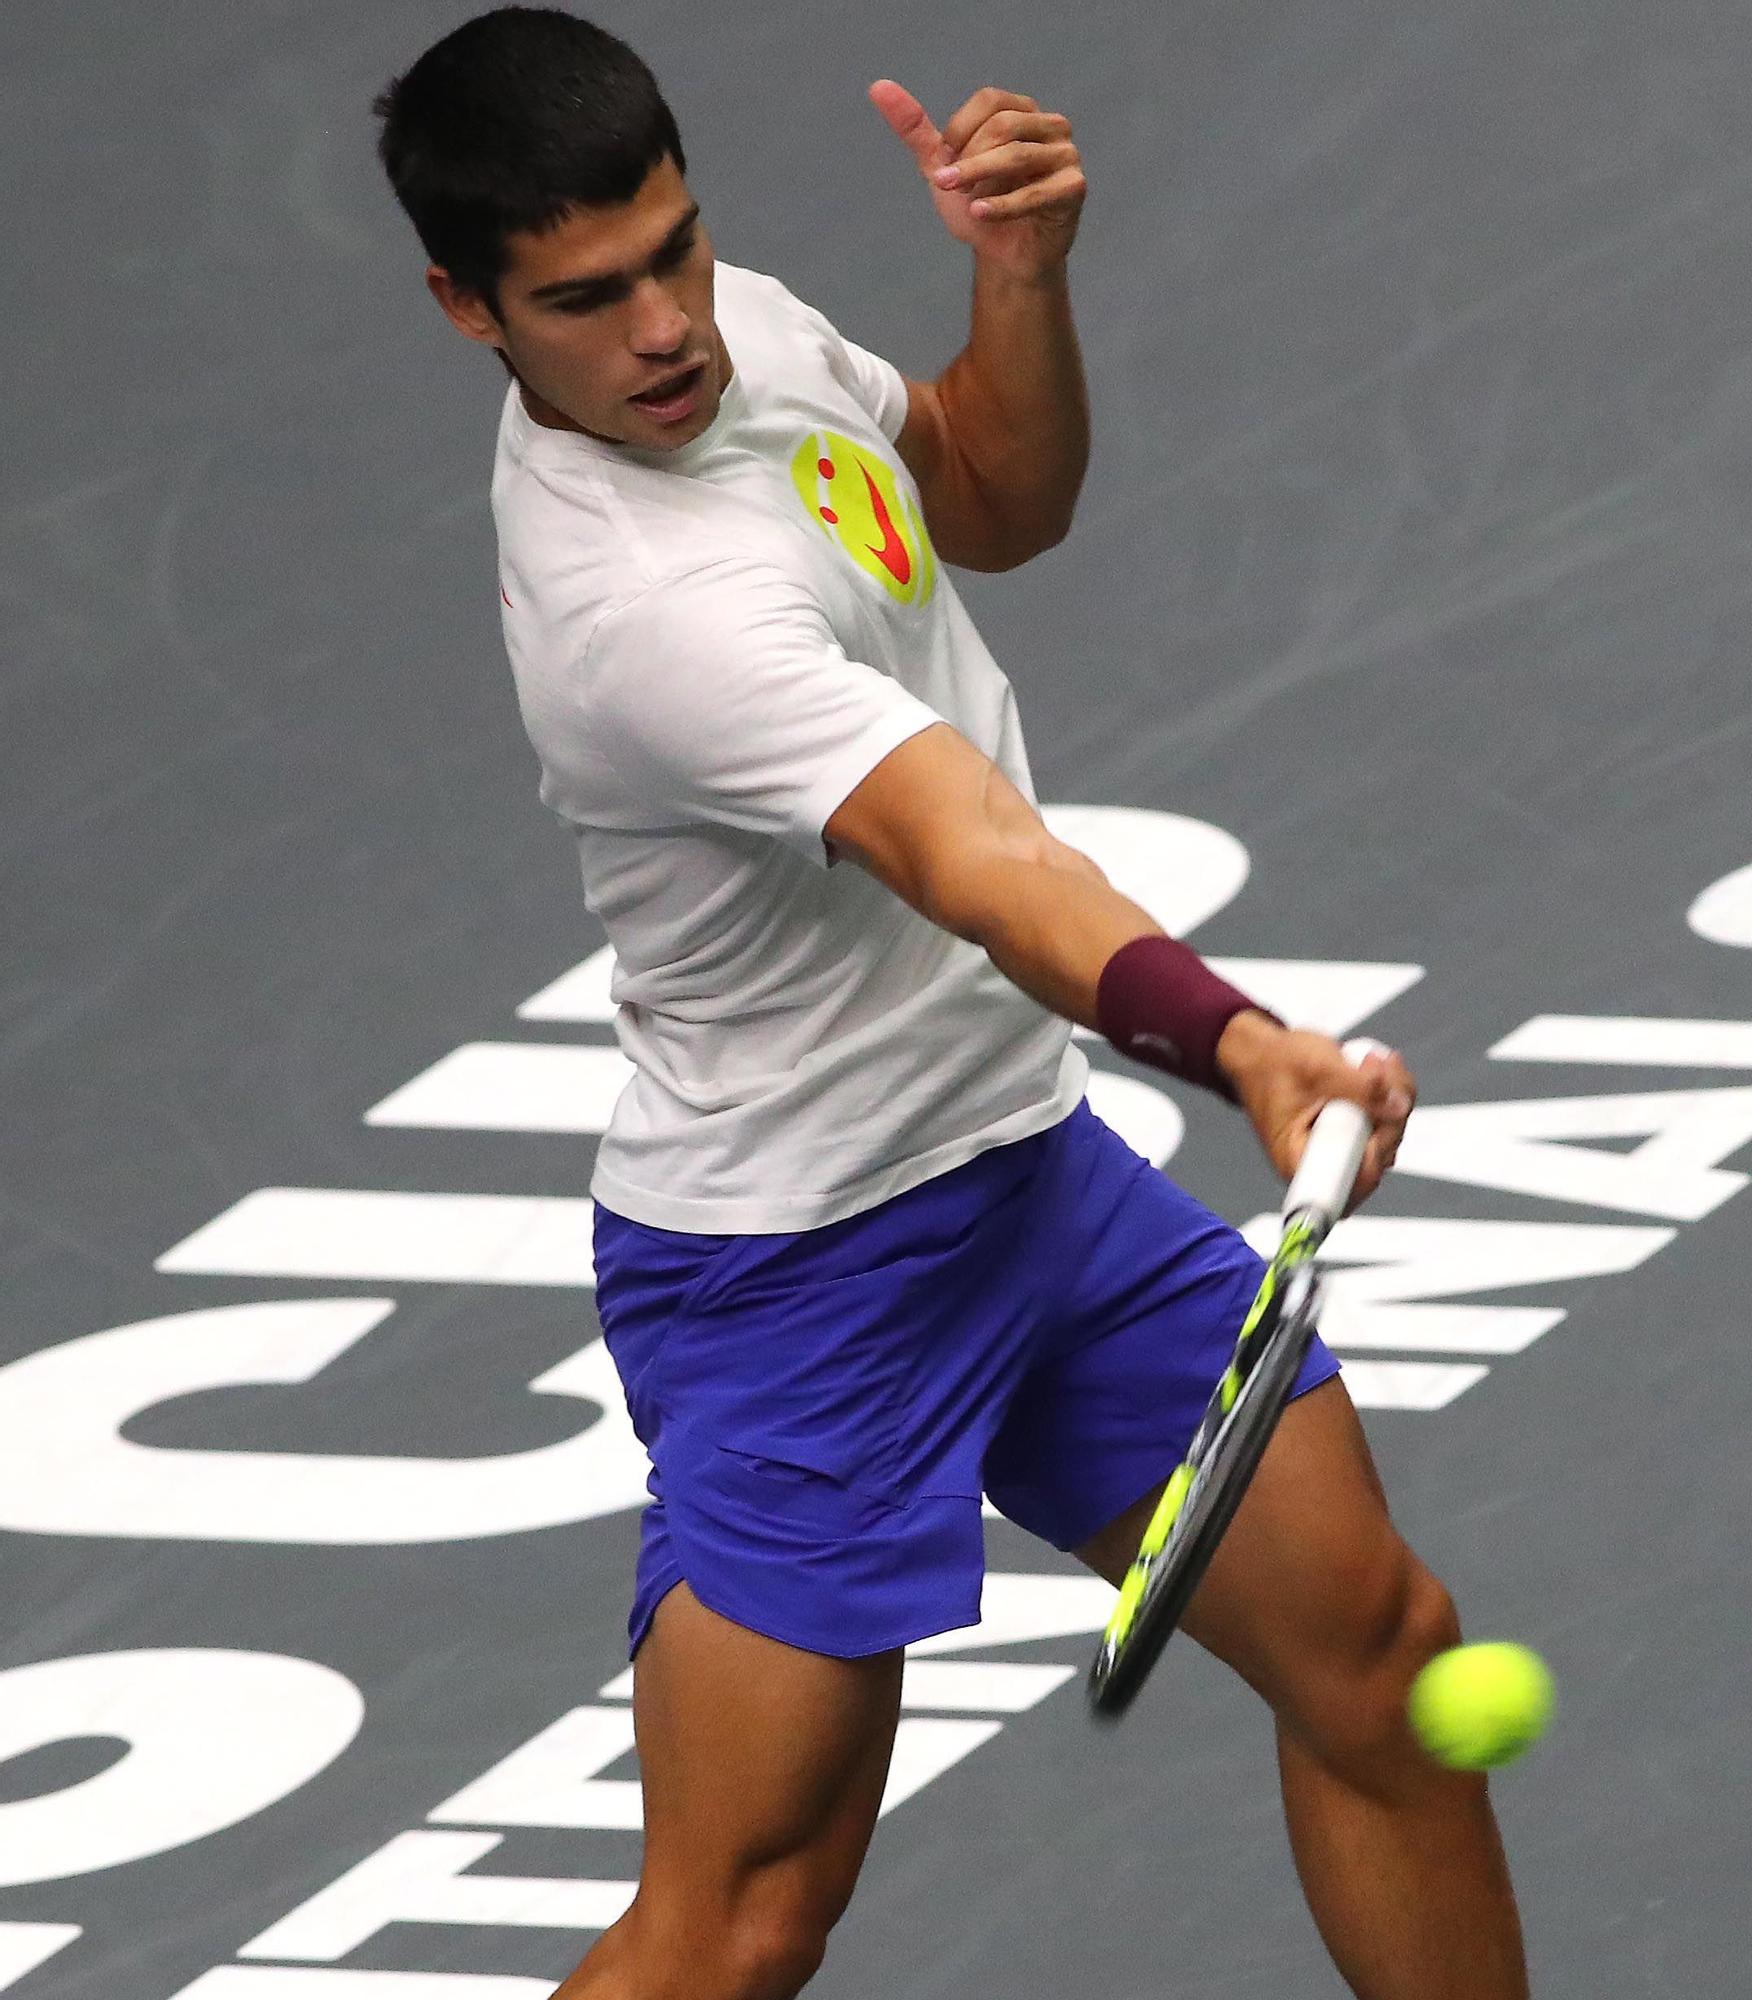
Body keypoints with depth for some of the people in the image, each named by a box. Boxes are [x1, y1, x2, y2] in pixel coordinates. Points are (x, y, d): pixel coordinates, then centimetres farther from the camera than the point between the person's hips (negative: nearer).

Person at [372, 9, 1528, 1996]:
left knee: (1378, 1659, 10)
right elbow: (964, 849, -44)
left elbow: (1001, 501, 15)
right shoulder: (639, 604, -31)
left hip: (1029, 1154, 9)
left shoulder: (745, 326, -2)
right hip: (805, 1263, -9)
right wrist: (1241, 1044, -59)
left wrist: (1023, 275, -5)